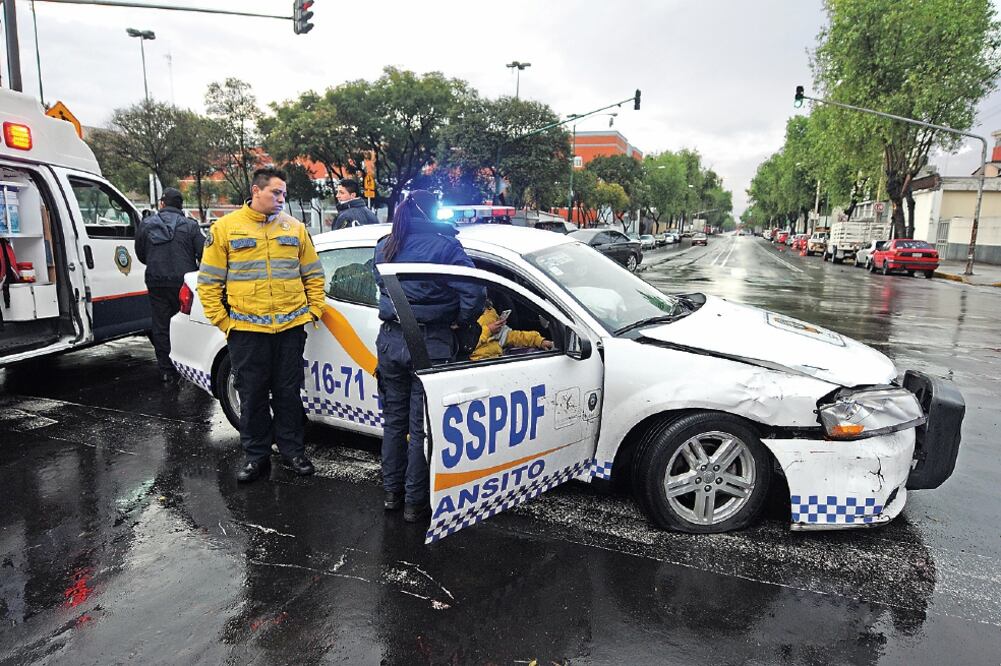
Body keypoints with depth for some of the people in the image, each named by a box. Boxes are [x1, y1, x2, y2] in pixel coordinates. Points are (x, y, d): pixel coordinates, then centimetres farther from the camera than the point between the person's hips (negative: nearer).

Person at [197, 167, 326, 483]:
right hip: (246, 329, -1)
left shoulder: (295, 228, 8)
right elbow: (209, 281, 3)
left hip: (290, 326, 2)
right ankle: (256, 456, 22)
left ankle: (292, 450, 24)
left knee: (288, 393, 10)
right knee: (252, 395, 8)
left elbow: (313, 274, 14)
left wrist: (313, 309, 5)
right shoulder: (225, 228, 2)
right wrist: (221, 320, -3)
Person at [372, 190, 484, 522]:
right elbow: (473, 293, -17)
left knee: (394, 419, 18)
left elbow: (382, 287, 14)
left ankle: (392, 491, 29)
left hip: (391, 340, 5)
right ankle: (415, 501, 14)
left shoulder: (384, 247, 7)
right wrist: (461, 321, -2)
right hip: (428, 345, -5)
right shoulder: (444, 245, -10)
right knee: (421, 425, 5)